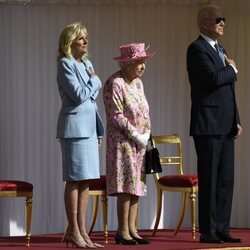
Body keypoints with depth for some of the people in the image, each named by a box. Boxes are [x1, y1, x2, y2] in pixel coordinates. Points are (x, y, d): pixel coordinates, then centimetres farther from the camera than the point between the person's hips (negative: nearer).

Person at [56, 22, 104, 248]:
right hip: (75, 125, -8)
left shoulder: (87, 64, 17)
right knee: (75, 179, -5)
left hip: (89, 126, 8)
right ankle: (73, 231, -2)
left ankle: (81, 230, 9)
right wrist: (95, 80, -1)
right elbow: (80, 94, -18)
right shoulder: (65, 64, -8)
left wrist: (99, 130, 17)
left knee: (86, 180, 6)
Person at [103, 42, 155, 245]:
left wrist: (146, 134, 3)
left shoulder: (138, 82, 14)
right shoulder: (115, 83, -11)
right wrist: (135, 135, -15)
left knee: (137, 185, 6)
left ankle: (132, 229, 9)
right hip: (122, 141, -8)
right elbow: (116, 116, -15)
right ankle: (123, 232, -6)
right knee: (126, 186, -10)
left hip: (139, 142, 8)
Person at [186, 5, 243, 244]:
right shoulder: (197, 49, -8)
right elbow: (213, 78, -23)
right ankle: (207, 231, -1)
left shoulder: (220, 50, 20)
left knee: (226, 179, 7)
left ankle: (222, 229, 11)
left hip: (225, 126, 8)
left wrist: (236, 121, 15)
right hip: (208, 125, -8)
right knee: (209, 179, -5)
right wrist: (232, 70, -3)